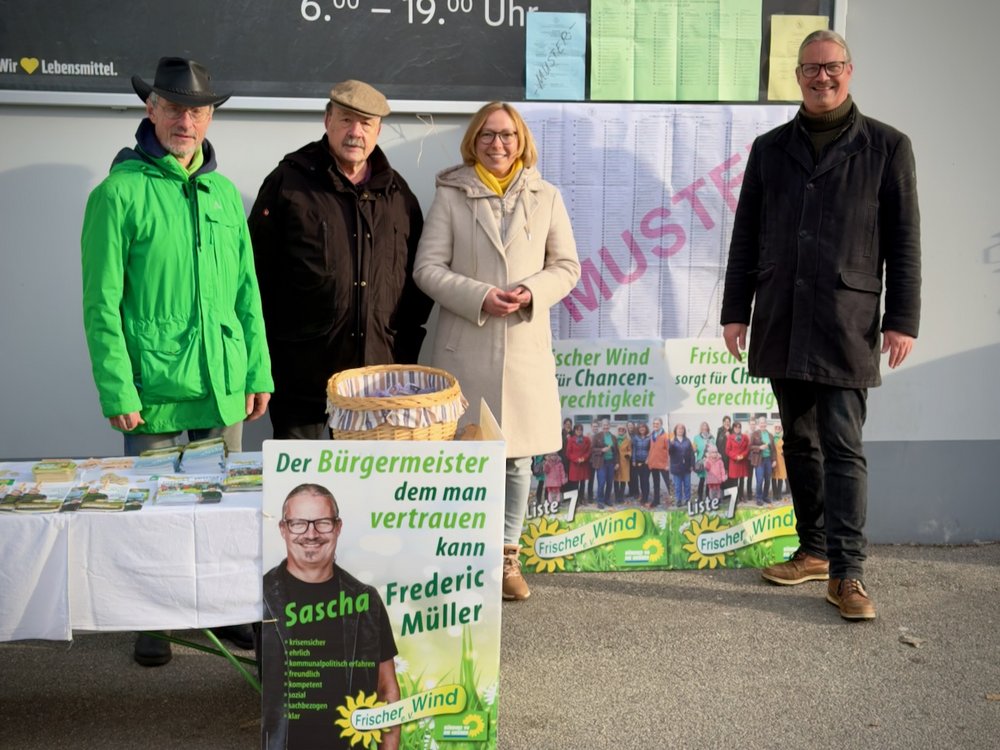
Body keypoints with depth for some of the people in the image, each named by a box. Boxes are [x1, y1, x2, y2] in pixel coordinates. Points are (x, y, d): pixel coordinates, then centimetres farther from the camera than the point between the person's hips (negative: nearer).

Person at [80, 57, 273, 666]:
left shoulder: (225, 193, 8)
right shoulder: (120, 193, -7)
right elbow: (102, 305, -9)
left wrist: (258, 370, 8)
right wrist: (117, 390, -13)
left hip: (223, 383, 5)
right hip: (154, 386, -4)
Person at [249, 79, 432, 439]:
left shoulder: (397, 192, 11)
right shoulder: (289, 182, -1)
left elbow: (416, 275, 16)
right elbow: (259, 271, -2)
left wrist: (406, 353, 10)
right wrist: (261, 356, -5)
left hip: (377, 368, 4)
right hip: (301, 369, -3)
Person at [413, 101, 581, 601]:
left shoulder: (545, 197, 8)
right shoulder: (450, 196, 2)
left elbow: (567, 266, 9)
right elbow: (427, 268, -2)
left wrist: (533, 292, -10)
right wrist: (478, 297, -15)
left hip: (526, 345, 2)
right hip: (464, 346, -2)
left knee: (517, 457, 8)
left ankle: (507, 556, 22)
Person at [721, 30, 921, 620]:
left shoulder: (887, 147, 4)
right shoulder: (770, 149, 12)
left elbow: (903, 241, 1)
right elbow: (746, 236, 12)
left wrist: (902, 319, -5)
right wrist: (735, 310, 8)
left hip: (845, 323, -3)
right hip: (781, 322, 4)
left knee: (843, 448, -5)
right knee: (800, 443, 11)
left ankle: (847, 572, 0)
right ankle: (814, 551, 22)